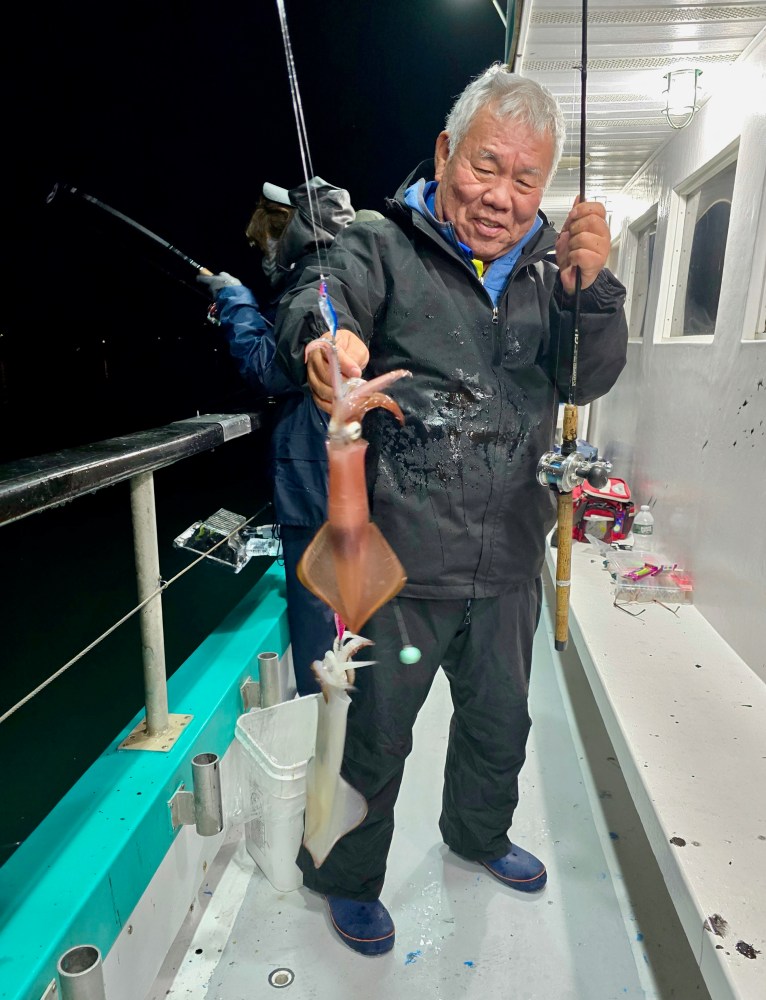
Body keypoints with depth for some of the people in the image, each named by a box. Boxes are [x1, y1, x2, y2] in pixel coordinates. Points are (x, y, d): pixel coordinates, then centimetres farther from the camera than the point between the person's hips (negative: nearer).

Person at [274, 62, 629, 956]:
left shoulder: (546, 268, 9)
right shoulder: (382, 248, -4)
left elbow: (590, 379, 0)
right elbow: (313, 308, -22)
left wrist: (590, 286, -19)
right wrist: (327, 337, -46)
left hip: (509, 556, 6)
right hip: (400, 556, -5)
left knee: (500, 720, 25)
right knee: (373, 733, 11)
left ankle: (478, 833, 55)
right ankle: (346, 877, 40)